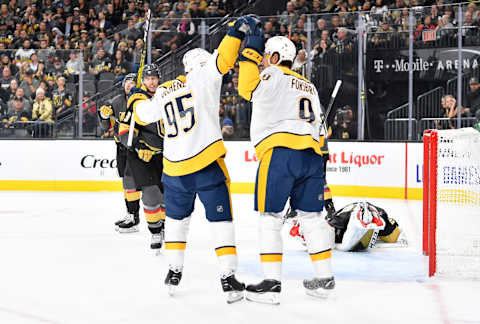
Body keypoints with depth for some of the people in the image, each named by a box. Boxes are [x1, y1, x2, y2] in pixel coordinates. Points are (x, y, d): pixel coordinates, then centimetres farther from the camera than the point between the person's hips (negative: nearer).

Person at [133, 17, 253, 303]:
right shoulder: (203, 78, 0)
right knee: (221, 218, 1)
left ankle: (174, 273, 26)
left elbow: (143, 114, 28)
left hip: (175, 167, 5)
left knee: (177, 217, 23)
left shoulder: (163, 94, 14)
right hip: (207, 163, -5)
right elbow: (222, 59, -14)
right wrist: (237, 30, -4)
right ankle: (229, 279, -6)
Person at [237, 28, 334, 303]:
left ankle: (272, 283, -5)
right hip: (311, 155, 7)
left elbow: (248, 89, -12)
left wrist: (251, 52, -1)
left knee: (270, 217, -2)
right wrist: (319, 172, 28)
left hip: (280, 151, -7)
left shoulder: (275, 75, 4)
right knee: (311, 216, 14)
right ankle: (325, 279, 16)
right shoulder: (309, 86, 28)